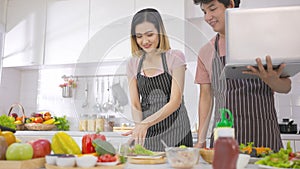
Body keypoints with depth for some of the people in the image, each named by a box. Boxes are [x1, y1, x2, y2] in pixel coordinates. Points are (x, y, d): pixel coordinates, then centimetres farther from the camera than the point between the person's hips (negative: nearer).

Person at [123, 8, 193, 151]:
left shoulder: (175, 57, -5)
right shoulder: (133, 63, 6)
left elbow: (175, 101, -12)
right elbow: (135, 103, 3)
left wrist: (146, 123, -22)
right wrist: (139, 126, -16)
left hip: (174, 131, -3)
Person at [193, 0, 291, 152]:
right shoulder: (206, 52, 8)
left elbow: (286, 87, 1)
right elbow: (206, 96, 11)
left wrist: (271, 80, -23)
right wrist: (201, 140, 6)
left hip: (262, 134, -1)